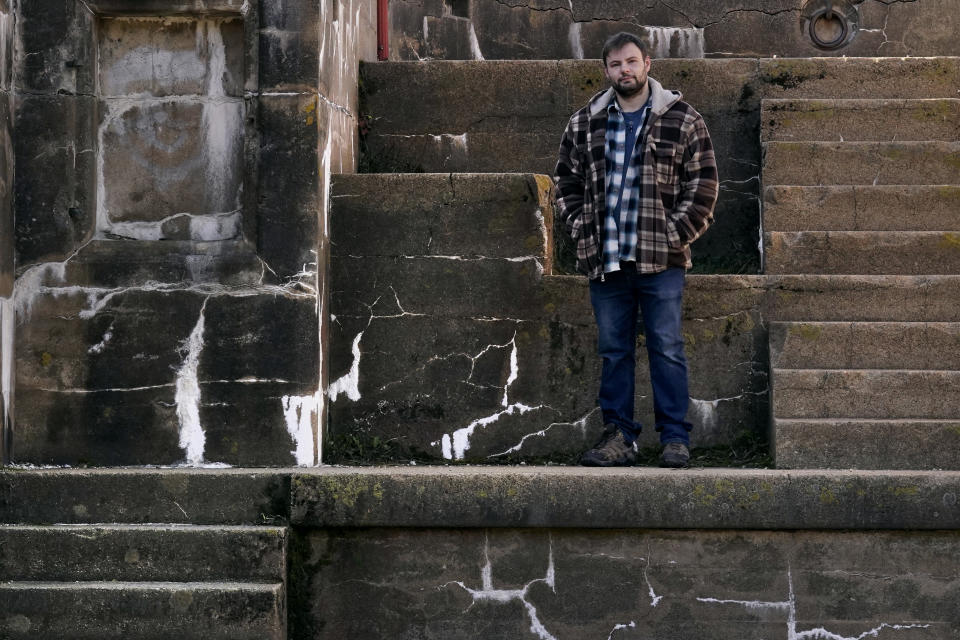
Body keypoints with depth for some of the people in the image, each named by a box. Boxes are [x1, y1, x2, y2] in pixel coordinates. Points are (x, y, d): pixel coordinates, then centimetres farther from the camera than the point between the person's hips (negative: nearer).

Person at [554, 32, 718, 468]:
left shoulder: (682, 121, 1)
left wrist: (675, 235, -7)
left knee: (667, 349, -2)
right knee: (613, 351, 8)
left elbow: (703, 184, 0)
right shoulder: (584, 124, 10)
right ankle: (618, 437, 14)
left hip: (661, 260, -3)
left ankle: (675, 439, 4)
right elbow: (567, 183, 16)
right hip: (605, 260, 3)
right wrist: (582, 231, 4)